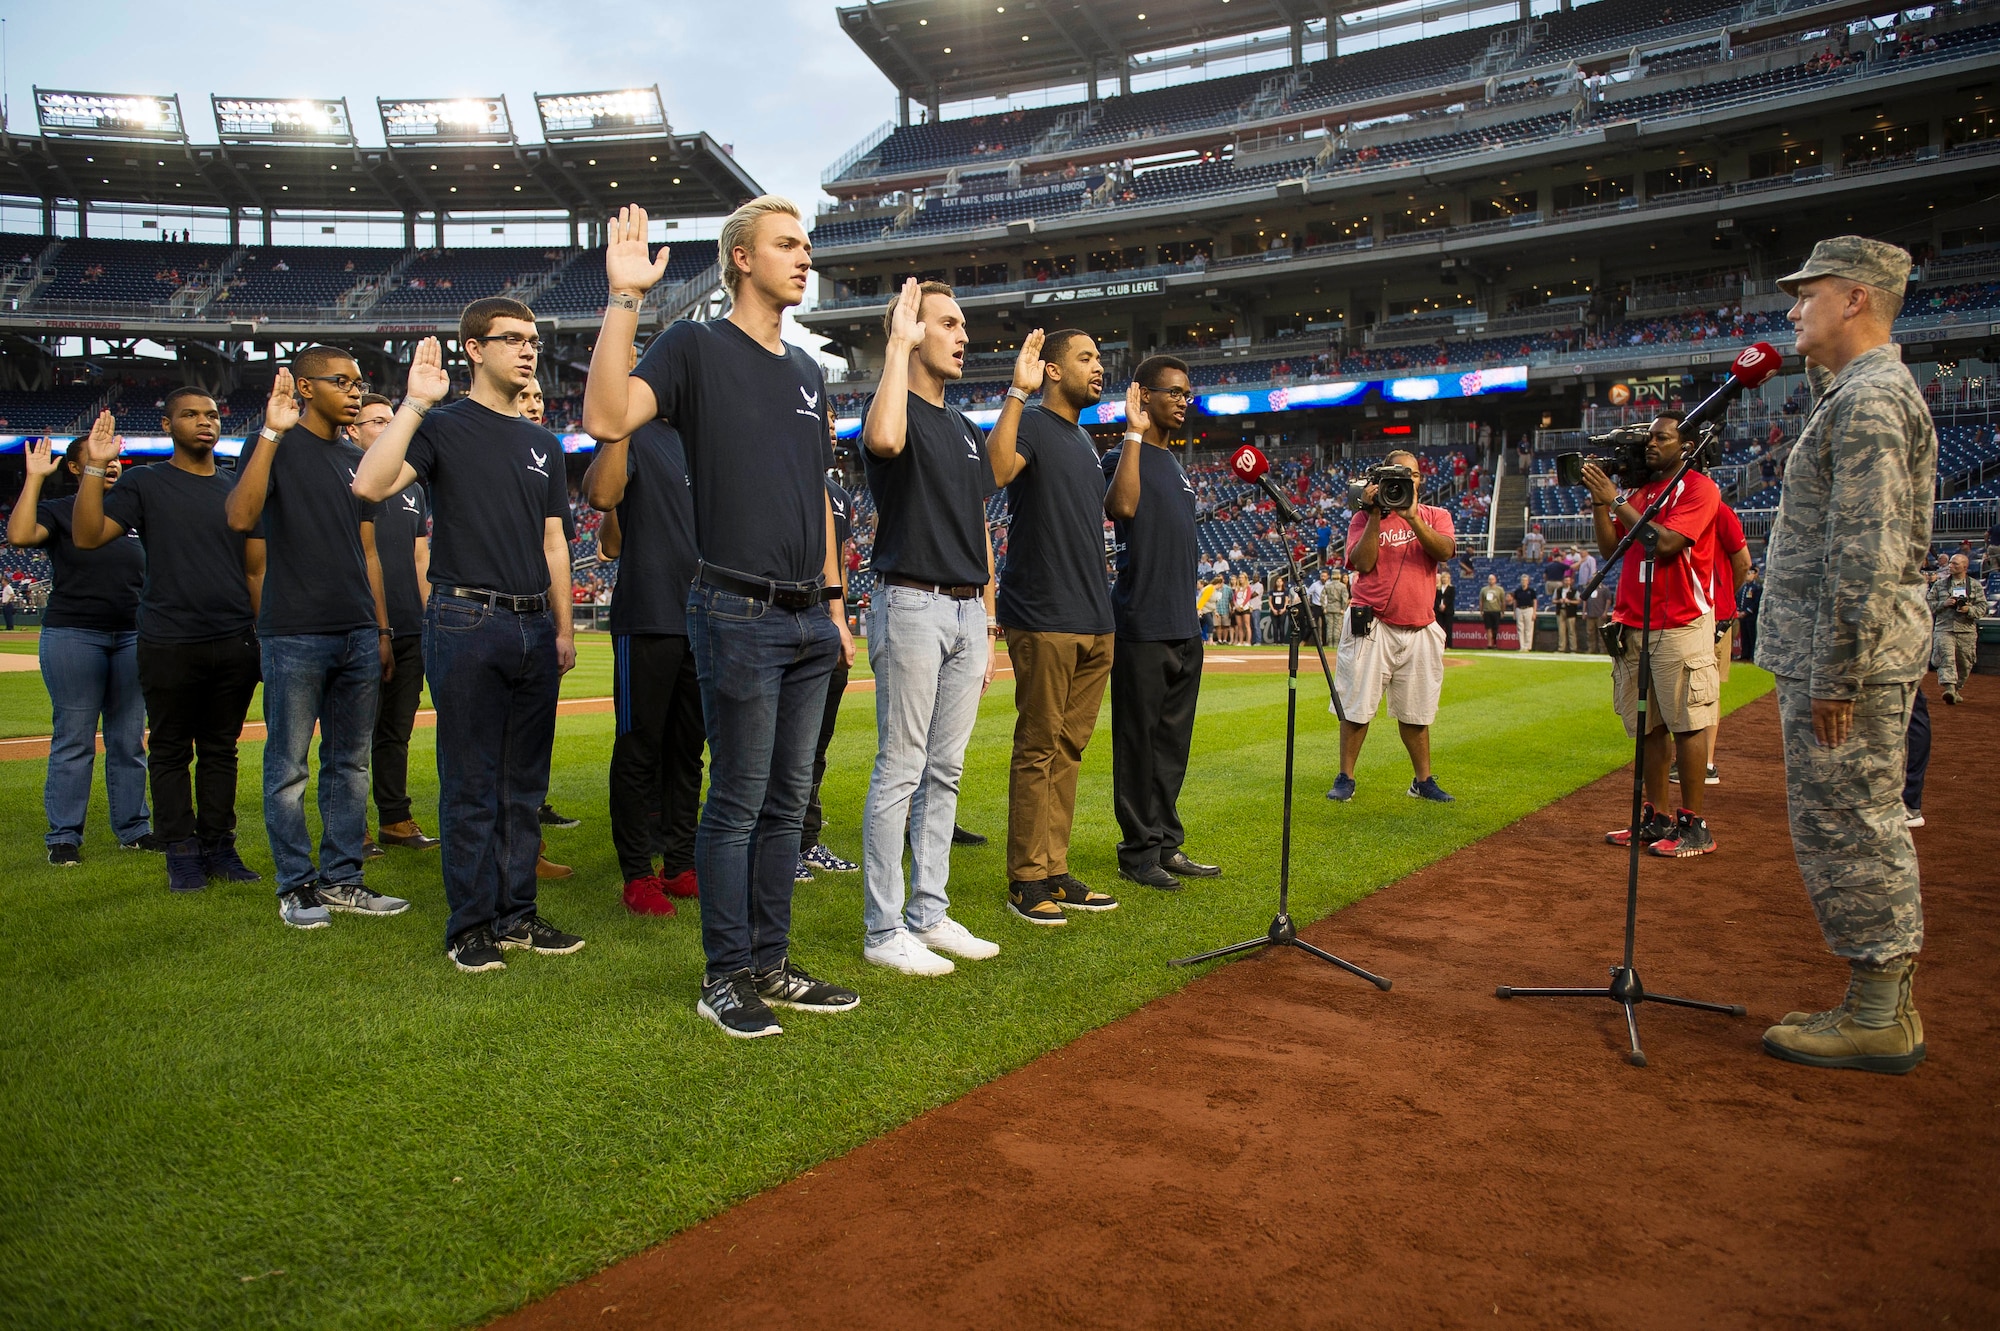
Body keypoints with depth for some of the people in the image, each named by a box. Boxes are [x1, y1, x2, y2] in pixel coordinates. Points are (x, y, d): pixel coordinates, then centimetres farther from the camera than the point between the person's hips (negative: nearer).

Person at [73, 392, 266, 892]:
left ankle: (219, 846, 16)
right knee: (171, 752, 4)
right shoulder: (144, 484, 4)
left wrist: (268, 635, 8)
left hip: (235, 642, 3)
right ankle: (182, 851, 10)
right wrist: (95, 469, -15)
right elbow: (87, 536, -8)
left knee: (221, 750, 9)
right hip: (169, 643, -3)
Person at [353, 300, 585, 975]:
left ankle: (518, 915, 19)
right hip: (467, 622, -6)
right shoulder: (442, 426, 0)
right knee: (471, 786, 0)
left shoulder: (544, 445, 17)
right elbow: (370, 485, -17)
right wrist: (416, 403, -19)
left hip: (534, 626, 6)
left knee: (524, 785, 10)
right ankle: (472, 925, 9)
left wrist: (563, 629, 13)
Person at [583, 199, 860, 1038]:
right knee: (738, 802, -1)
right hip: (739, 614, -7)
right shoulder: (697, 347, -2)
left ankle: (771, 965, 23)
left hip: (807, 620, 7)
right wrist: (624, 299, -21)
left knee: (788, 802, 11)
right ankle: (726, 977, 12)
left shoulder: (808, 372, 19)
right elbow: (606, 418, -19)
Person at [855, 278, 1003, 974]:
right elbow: (884, 440, -33)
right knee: (901, 771, -4)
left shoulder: (967, 429, 20)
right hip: (912, 607, -8)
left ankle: (929, 913, 20)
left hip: (967, 611, 8)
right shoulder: (897, 408, -5)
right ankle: (884, 930, 4)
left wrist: (987, 625, 16)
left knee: (945, 773, 11)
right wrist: (898, 344, -21)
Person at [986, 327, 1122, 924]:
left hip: (1094, 623, 8)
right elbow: (994, 469, -26)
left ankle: (1055, 873, 18)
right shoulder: (1032, 425, -5)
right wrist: (1017, 391, -26)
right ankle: (1027, 880, 5)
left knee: (1069, 749, 10)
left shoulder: (1084, 441, 21)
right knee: (1038, 750, -3)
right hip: (1044, 621, -8)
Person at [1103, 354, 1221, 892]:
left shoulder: (1176, 464, 20)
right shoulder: (1124, 456, -6)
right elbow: (1122, 506, -30)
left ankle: (1167, 845, 22)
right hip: (1142, 628, -9)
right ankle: (1139, 852, 6)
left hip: (1184, 627, 9)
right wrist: (1134, 432, -23)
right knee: (1139, 743, -2)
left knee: (1173, 744, 13)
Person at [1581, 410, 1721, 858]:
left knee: (1687, 723, -6)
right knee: (1648, 725, 9)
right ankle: (1656, 817, 15)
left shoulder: (1698, 488, -4)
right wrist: (1598, 500, 3)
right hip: (1632, 627, 7)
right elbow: (1610, 547, 14)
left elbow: (1666, 543, -18)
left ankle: (1693, 823, -2)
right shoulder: (1639, 492, 18)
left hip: (1680, 626, -7)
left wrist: (1615, 500, -14)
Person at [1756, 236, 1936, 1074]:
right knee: (1865, 829, 15)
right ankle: (1886, 1005, 24)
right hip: (1838, 654, 11)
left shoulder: (1870, 399, -14)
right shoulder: (1860, 393, 18)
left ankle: (1877, 1021, 5)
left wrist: (1835, 675, -22)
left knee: (1846, 829, -4)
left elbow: (1866, 552, -22)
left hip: (1847, 658, -11)